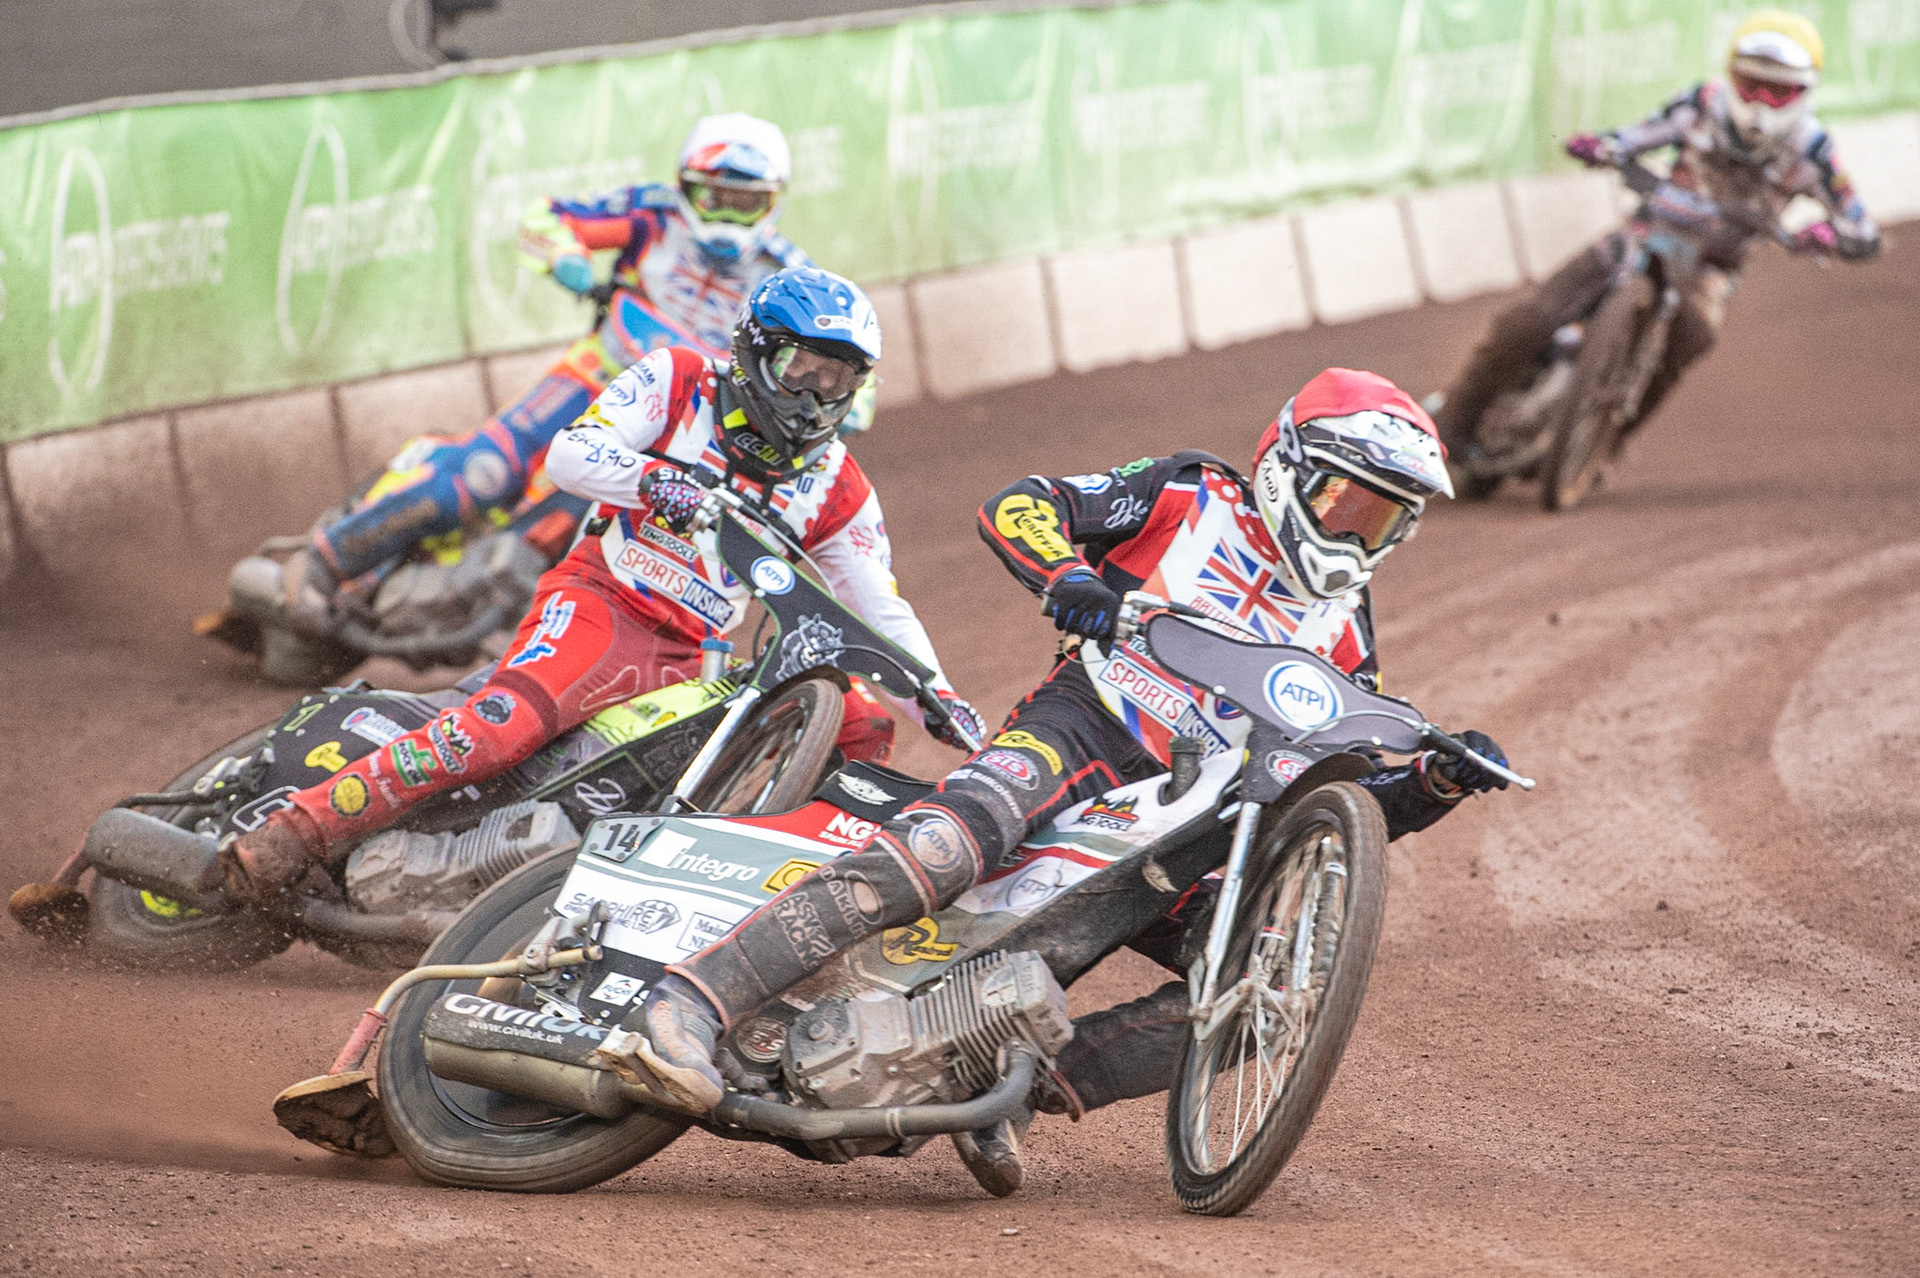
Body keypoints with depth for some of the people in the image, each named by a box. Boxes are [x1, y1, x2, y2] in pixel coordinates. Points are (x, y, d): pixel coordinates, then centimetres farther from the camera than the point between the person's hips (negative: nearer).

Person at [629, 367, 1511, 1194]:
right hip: (1078, 729, -6)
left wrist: (1438, 783, 2)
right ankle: (692, 999, -40)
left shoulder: (1341, 638, 24)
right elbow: (1015, 506, 3)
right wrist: (1068, 580, -18)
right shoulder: (1193, 499, 11)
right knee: (940, 852, -36)